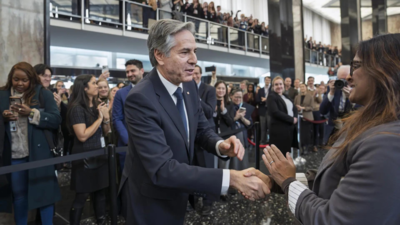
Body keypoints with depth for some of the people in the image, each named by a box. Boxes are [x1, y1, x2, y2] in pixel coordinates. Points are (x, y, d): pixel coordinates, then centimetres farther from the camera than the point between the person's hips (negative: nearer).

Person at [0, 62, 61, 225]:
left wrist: (32, 113, -19)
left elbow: (56, 120, -10)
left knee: (43, 191, 5)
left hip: (38, 153, -3)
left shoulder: (43, 94, -4)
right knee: (18, 193, 15)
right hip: (13, 155, 3)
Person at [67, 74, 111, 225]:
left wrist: (106, 118, -6)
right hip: (85, 158, -7)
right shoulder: (77, 108, -13)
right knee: (81, 196, 2)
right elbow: (82, 136, -21)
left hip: (99, 156, 7)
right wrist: (99, 118, -15)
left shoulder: (96, 106, 10)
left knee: (100, 192, 12)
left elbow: (105, 132, 13)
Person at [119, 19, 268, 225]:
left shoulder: (189, 86, -7)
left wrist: (220, 145, -20)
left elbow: (202, 129, 3)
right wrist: (230, 178, -39)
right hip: (150, 201, -6)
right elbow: (163, 169, -35)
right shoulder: (141, 99, -30)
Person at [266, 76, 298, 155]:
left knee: (287, 152, 12)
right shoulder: (271, 97, -8)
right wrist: (291, 119, -15)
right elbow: (275, 112, -19)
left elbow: (294, 108, 16)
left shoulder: (285, 96, 19)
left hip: (290, 128, 8)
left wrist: (295, 118, -5)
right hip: (279, 129, -8)